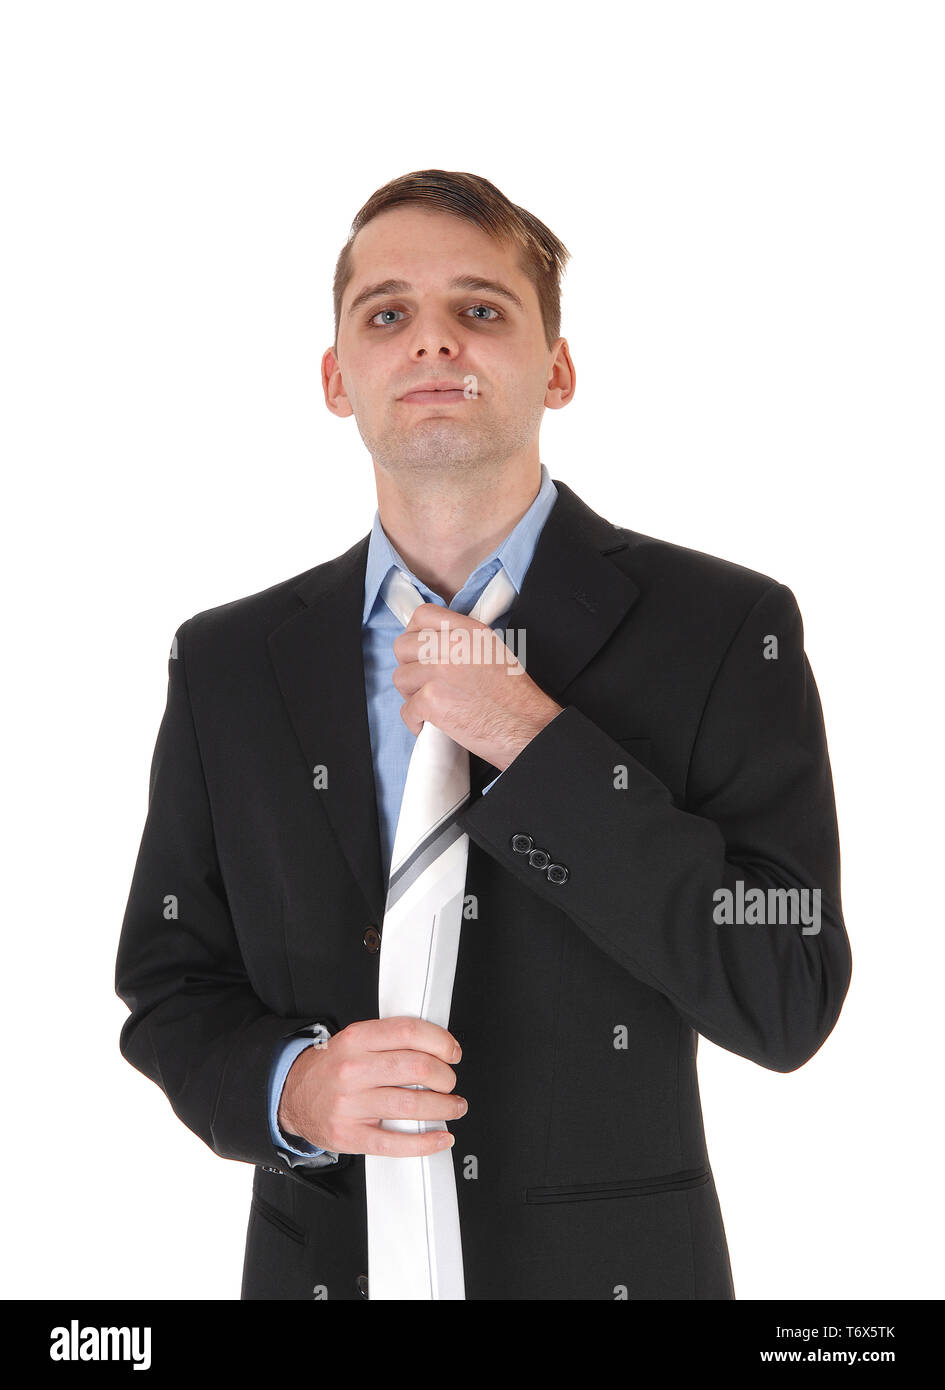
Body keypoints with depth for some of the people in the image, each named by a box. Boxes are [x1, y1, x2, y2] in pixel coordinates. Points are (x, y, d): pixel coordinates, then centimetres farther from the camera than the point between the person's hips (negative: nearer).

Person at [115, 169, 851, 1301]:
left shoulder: (726, 632, -10)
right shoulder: (227, 665, -1)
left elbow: (789, 1004, -16)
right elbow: (170, 986, 3)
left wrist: (539, 748, -21)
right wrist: (290, 1087, -17)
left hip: (613, 1264, -1)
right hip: (321, 1260, 2)